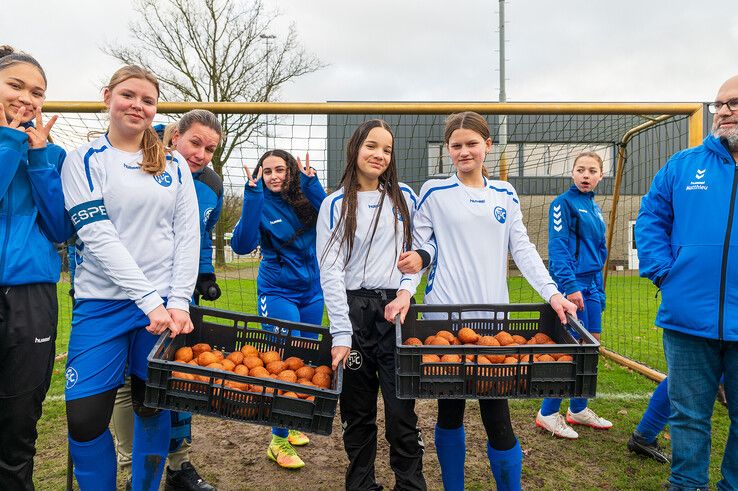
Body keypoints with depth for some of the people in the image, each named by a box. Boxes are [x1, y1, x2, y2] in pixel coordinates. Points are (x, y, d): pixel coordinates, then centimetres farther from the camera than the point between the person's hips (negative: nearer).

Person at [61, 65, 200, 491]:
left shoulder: (174, 164, 9)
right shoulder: (84, 160, 2)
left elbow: (188, 234, 3)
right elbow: (97, 235, -9)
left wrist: (179, 301, -9)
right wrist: (148, 300, -18)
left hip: (167, 304, 2)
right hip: (103, 303, -1)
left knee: (154, 410, 10)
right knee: (85, 419, -3)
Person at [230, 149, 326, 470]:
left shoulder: (305, 199, 0)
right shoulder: (261, 204, -8)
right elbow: (242, 244, -22)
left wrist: (311, 183, -23)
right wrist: (253, 195, -27)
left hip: (312, 291, 5)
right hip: (277, 292, -5)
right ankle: (278, 441, 2)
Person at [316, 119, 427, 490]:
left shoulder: (404, 197, 10)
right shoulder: (336, 204, 2)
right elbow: (330, 271, -6)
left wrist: (406, 290, -9)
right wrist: (341, 334, -13)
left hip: (396, 309, 1)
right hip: (353, 310, -1)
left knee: (401, 409, -2)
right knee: (357, 410, 9)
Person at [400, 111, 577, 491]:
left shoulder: (504, 194, 11)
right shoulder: (434, 192, 2)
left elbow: (523, 249, 7)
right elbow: (422, 245, 4)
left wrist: (552, 292, -6)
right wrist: (417, 258, -20)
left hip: (492, 315, 2)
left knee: (497, 414, -1)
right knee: (450, 410, 11)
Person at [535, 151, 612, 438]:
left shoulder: (595, 208, 17)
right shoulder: (564, 203, -7)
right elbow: (557, 247, -16)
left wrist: (599, 290, 19)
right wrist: (570, 285, -23)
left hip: (591, 285, 8)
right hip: (572, 283, -8)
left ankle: (578, 409, 26)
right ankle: (547, 414, 6)